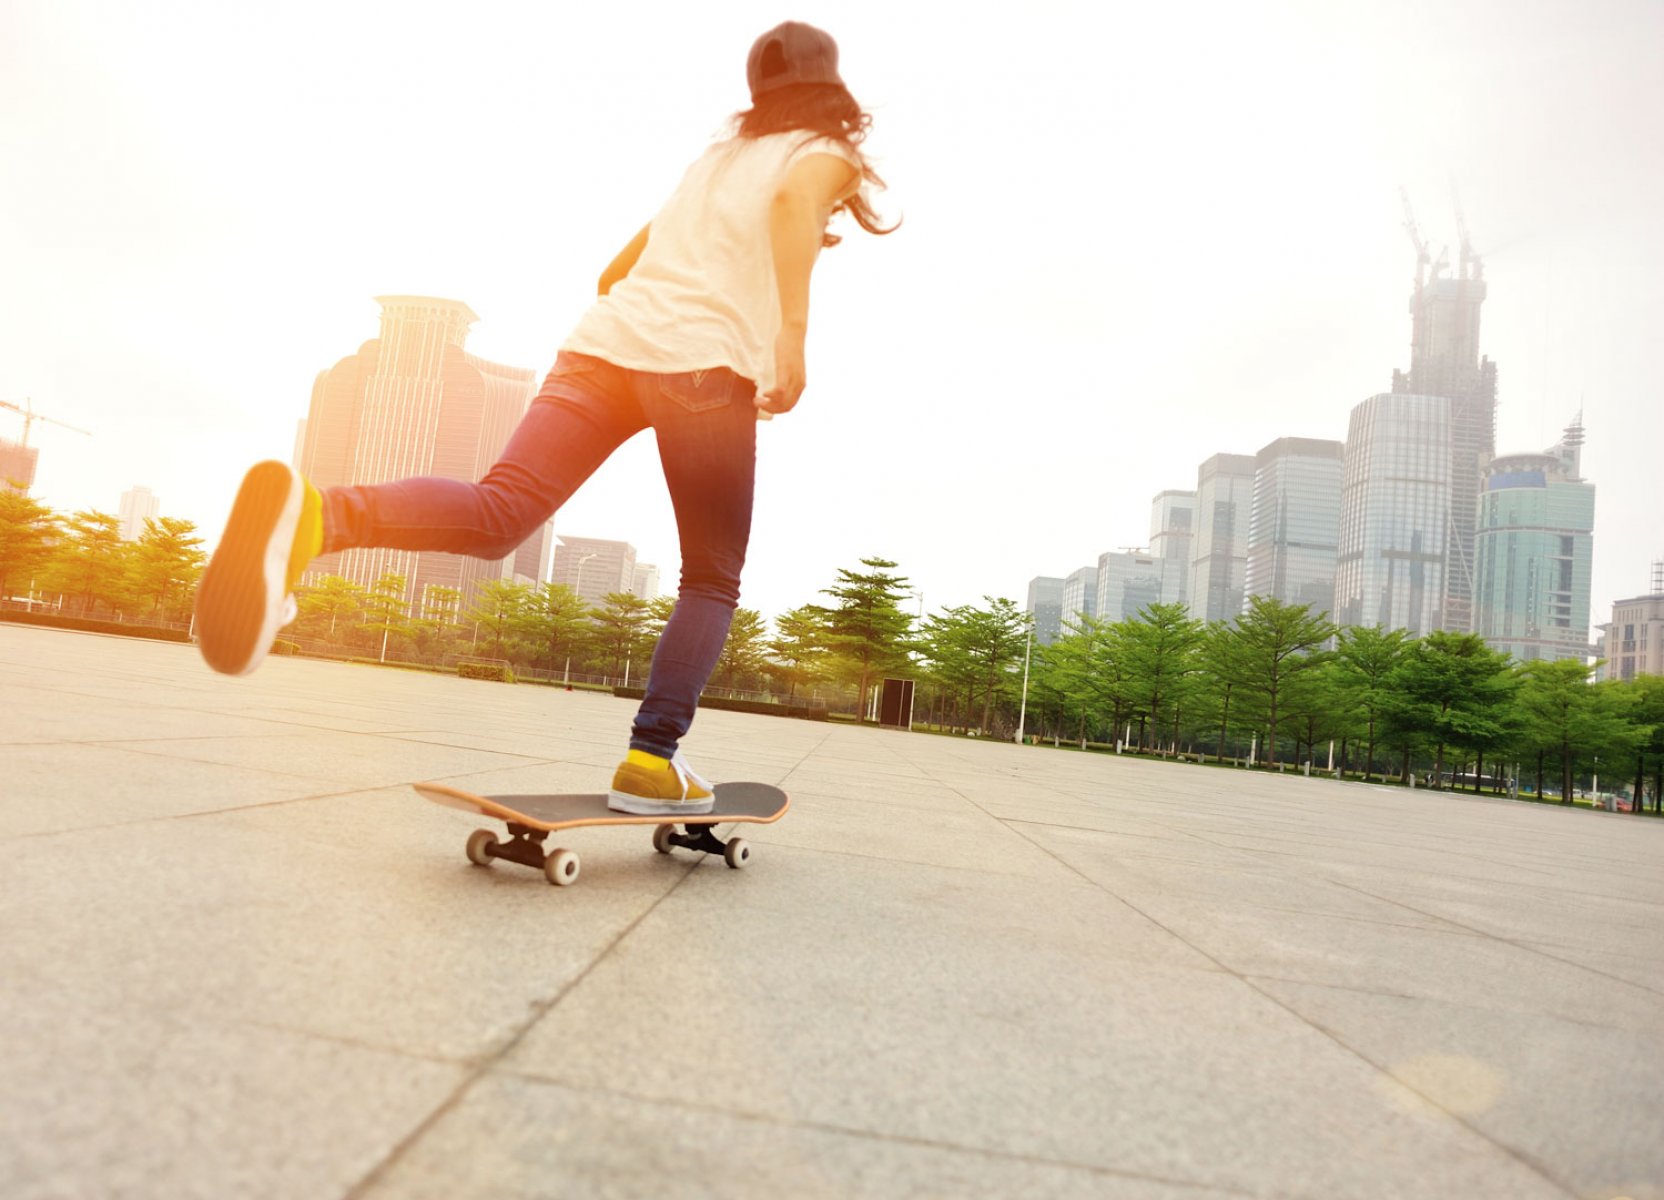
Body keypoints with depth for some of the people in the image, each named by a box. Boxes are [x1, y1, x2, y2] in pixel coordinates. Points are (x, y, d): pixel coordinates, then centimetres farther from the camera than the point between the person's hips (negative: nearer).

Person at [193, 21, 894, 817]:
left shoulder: (712, 160, 34)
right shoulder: (826, 154, 17)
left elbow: (612, 275, 34)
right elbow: (794, 198, -10)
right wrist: (793, 331, -14)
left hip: (604, 340, 5)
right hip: (706, 363, -5)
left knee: (498, 513, -12)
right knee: (713, 580, 7)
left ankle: (310, 517, -38)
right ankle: (651, 761, -3)